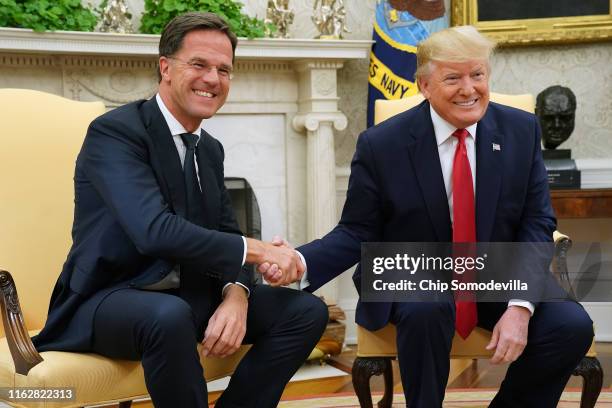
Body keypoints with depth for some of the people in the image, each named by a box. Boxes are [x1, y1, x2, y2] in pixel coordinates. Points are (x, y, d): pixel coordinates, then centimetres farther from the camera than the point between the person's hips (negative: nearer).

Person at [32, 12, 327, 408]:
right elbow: (155, 231, -29)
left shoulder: (210, 149, 10)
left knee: (308, 311, -7)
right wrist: (258, 249, -23)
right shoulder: (114, 131, -15)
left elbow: (225, 234, 6)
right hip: (108, 298, -7)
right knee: (170, 316, -40)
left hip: (188, 295, 7)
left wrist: (236, 295, -16)